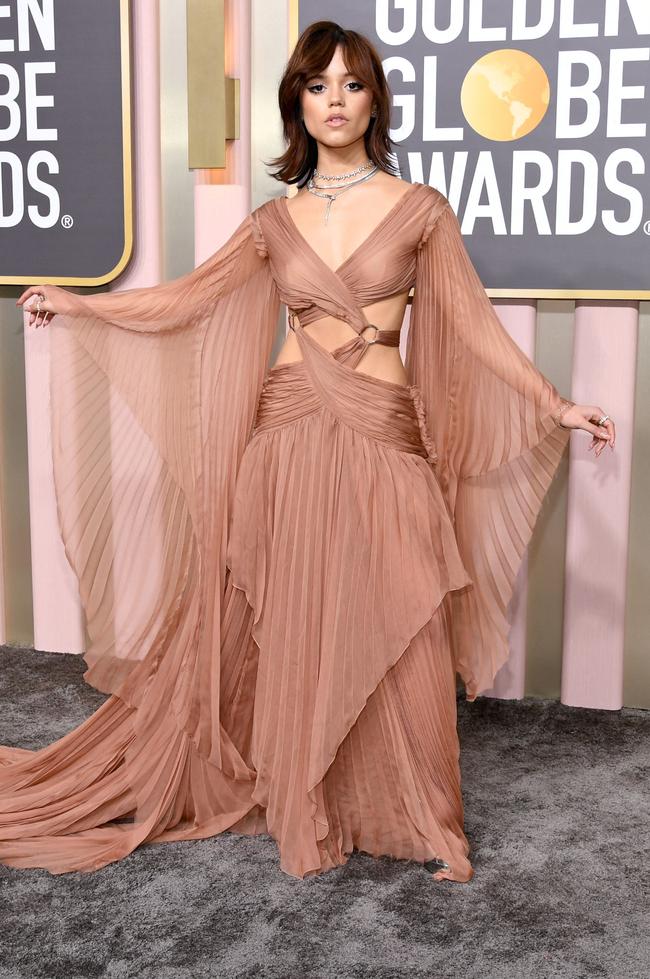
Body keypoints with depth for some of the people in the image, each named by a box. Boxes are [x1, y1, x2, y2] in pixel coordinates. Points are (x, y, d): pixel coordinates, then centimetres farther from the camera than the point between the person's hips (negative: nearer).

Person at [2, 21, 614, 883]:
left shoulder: (420, 209, 3)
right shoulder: (275, 222, 9)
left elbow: (475, 326, 5)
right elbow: (186, 300, 12)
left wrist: (556, 407, 3)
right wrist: (77, 305, 14)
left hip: (383, 442, -2)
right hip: (291, 438, 2)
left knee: (395, 638, 0)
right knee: (292, 633, 7)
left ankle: (419, 822, 17)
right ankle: (301, 807, 24)